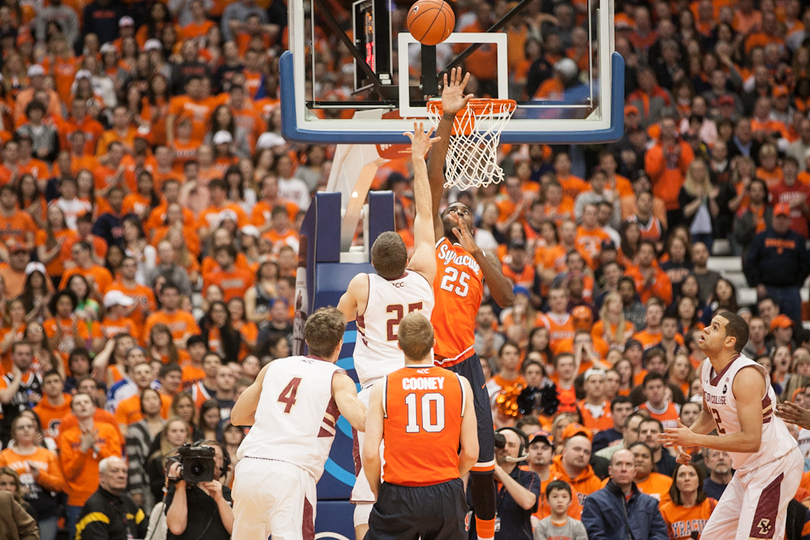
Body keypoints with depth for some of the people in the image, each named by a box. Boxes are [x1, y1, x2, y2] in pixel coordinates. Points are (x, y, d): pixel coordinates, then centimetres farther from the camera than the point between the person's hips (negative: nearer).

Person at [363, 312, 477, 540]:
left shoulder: (383, 387, -3)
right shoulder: (460, 385, 1)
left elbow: (370, 453, -7)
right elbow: (471, 452, 2)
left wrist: (377, 492, 10)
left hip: (399, 496, -2)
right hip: (447, 495, 2)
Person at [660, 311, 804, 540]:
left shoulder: (746, 375, -24)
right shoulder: (707, 369, 3)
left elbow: (751, 440, -29)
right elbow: (710, 414, 23)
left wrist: (695, 439, -27)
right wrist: (685, 436, 3)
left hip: (775, 465, -10)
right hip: (748, 468, 10)